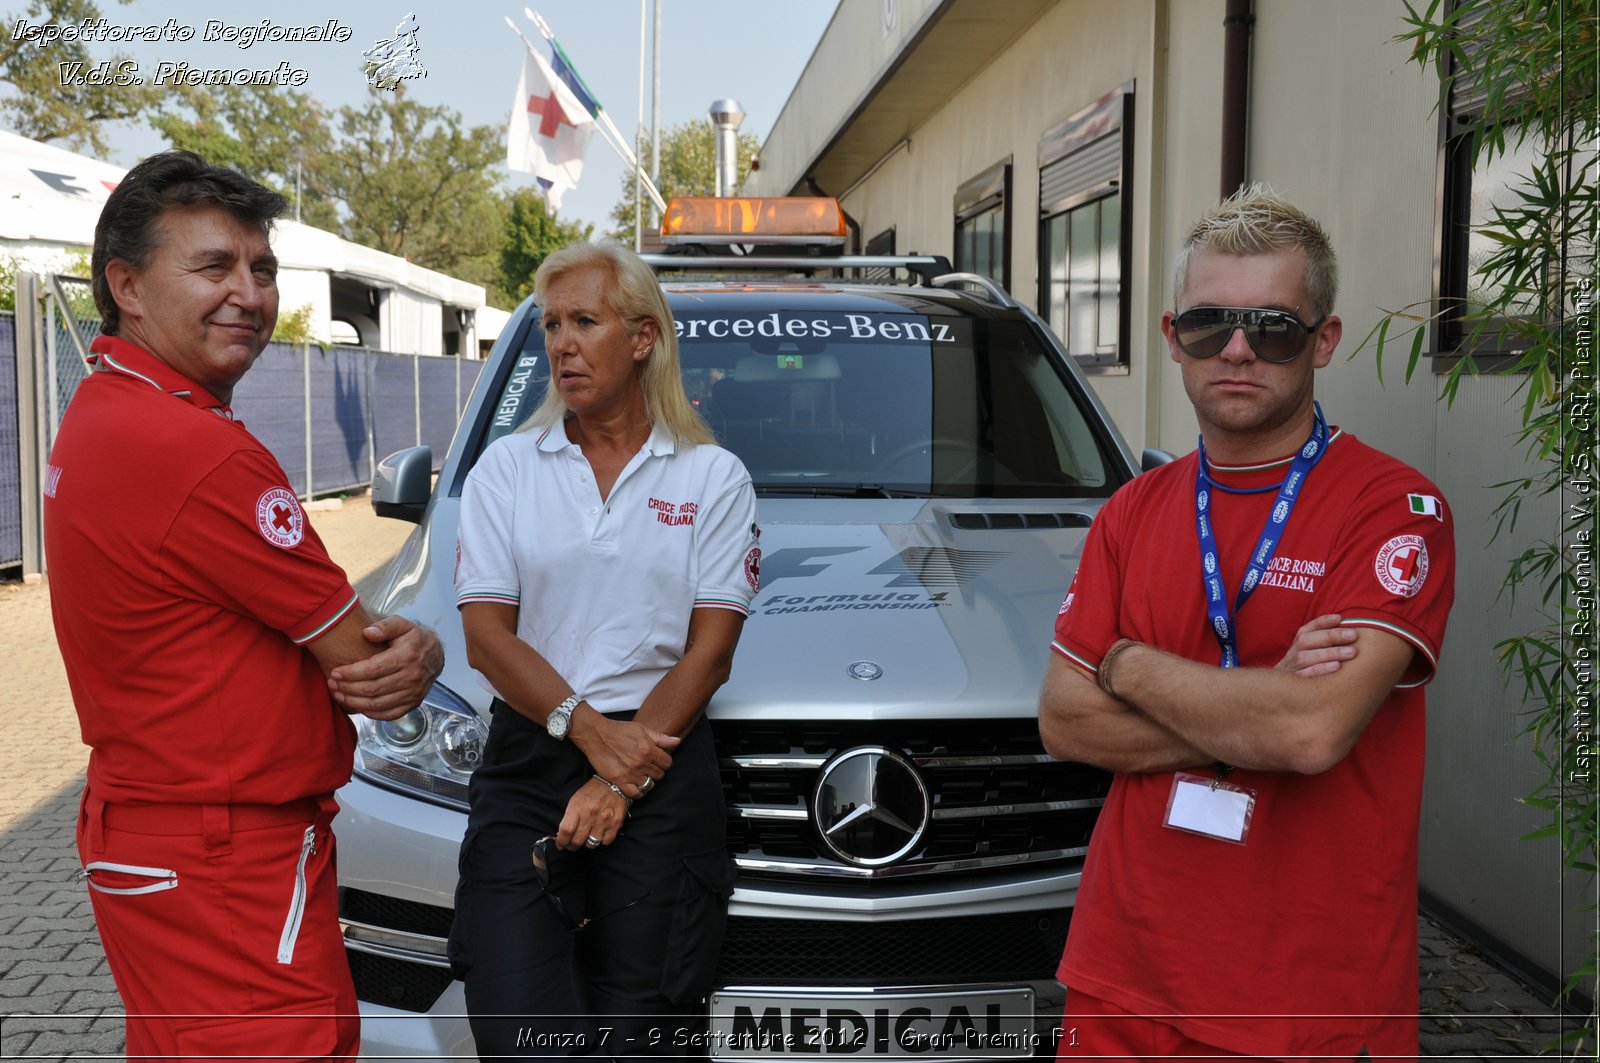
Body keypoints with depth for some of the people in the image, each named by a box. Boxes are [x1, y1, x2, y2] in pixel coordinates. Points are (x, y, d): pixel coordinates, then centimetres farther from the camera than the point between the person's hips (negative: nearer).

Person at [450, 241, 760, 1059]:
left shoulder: (713, 477, 4)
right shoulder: (506, 469, 7)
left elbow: (709, 652, -2)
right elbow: (487, 635, -1)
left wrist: (623, 779, -11)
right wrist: (590, 729, -15)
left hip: (665, 769, -1)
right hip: (526, 766, 1)